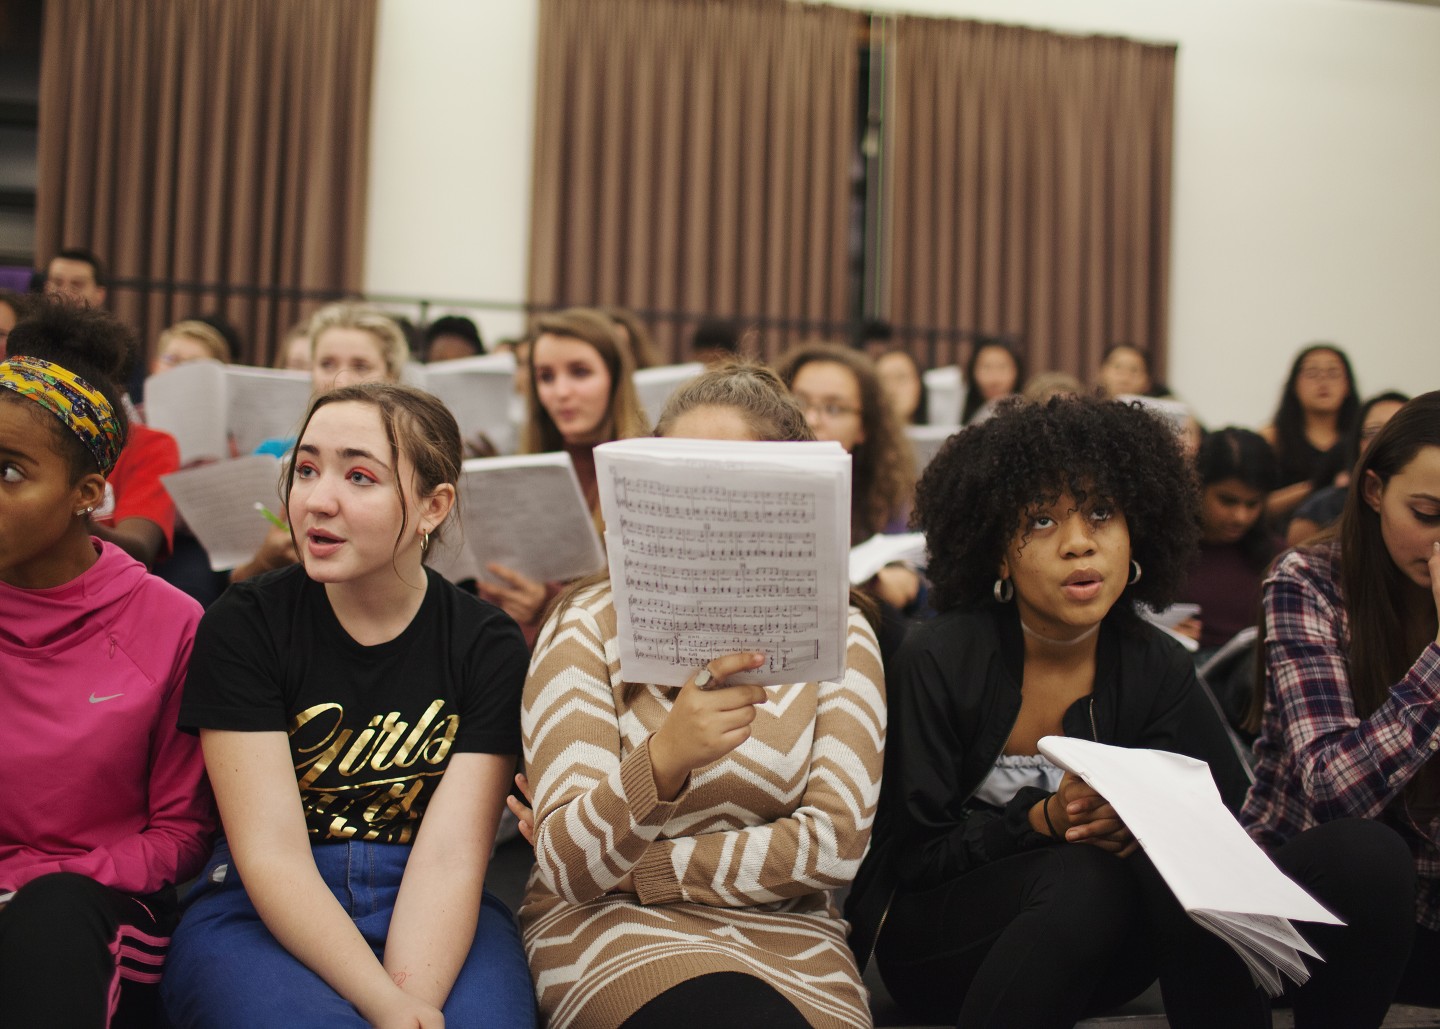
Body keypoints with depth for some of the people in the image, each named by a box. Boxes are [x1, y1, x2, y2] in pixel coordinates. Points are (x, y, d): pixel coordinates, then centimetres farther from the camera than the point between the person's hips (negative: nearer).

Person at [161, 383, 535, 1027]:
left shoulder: (488, 647, 0)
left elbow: (450, 856, -10)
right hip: (262, 914, -1)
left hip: (431, 919, 2)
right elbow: (271, 855, -12)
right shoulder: (242, 626, -3)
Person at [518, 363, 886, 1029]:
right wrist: (663, 760, -36)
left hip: (783, 933, 2)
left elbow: (836, 842, -5)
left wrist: (627, 870, -8)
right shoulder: (590, 624, -4)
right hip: (611, 926, -2)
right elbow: (567, 865, -15)